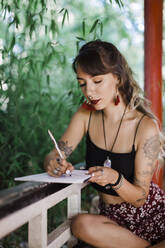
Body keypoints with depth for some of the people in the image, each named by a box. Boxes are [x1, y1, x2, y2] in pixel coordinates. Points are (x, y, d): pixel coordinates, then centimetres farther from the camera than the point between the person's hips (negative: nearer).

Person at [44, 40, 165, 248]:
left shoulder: (146, 127, -17)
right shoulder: (86, 115, -4)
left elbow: (139, 198, -13)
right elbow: (54, 155, -4)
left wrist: (115, 179, -34)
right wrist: (53, 164, -28)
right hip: (112, 215, 4)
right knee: (82, 224, -28)